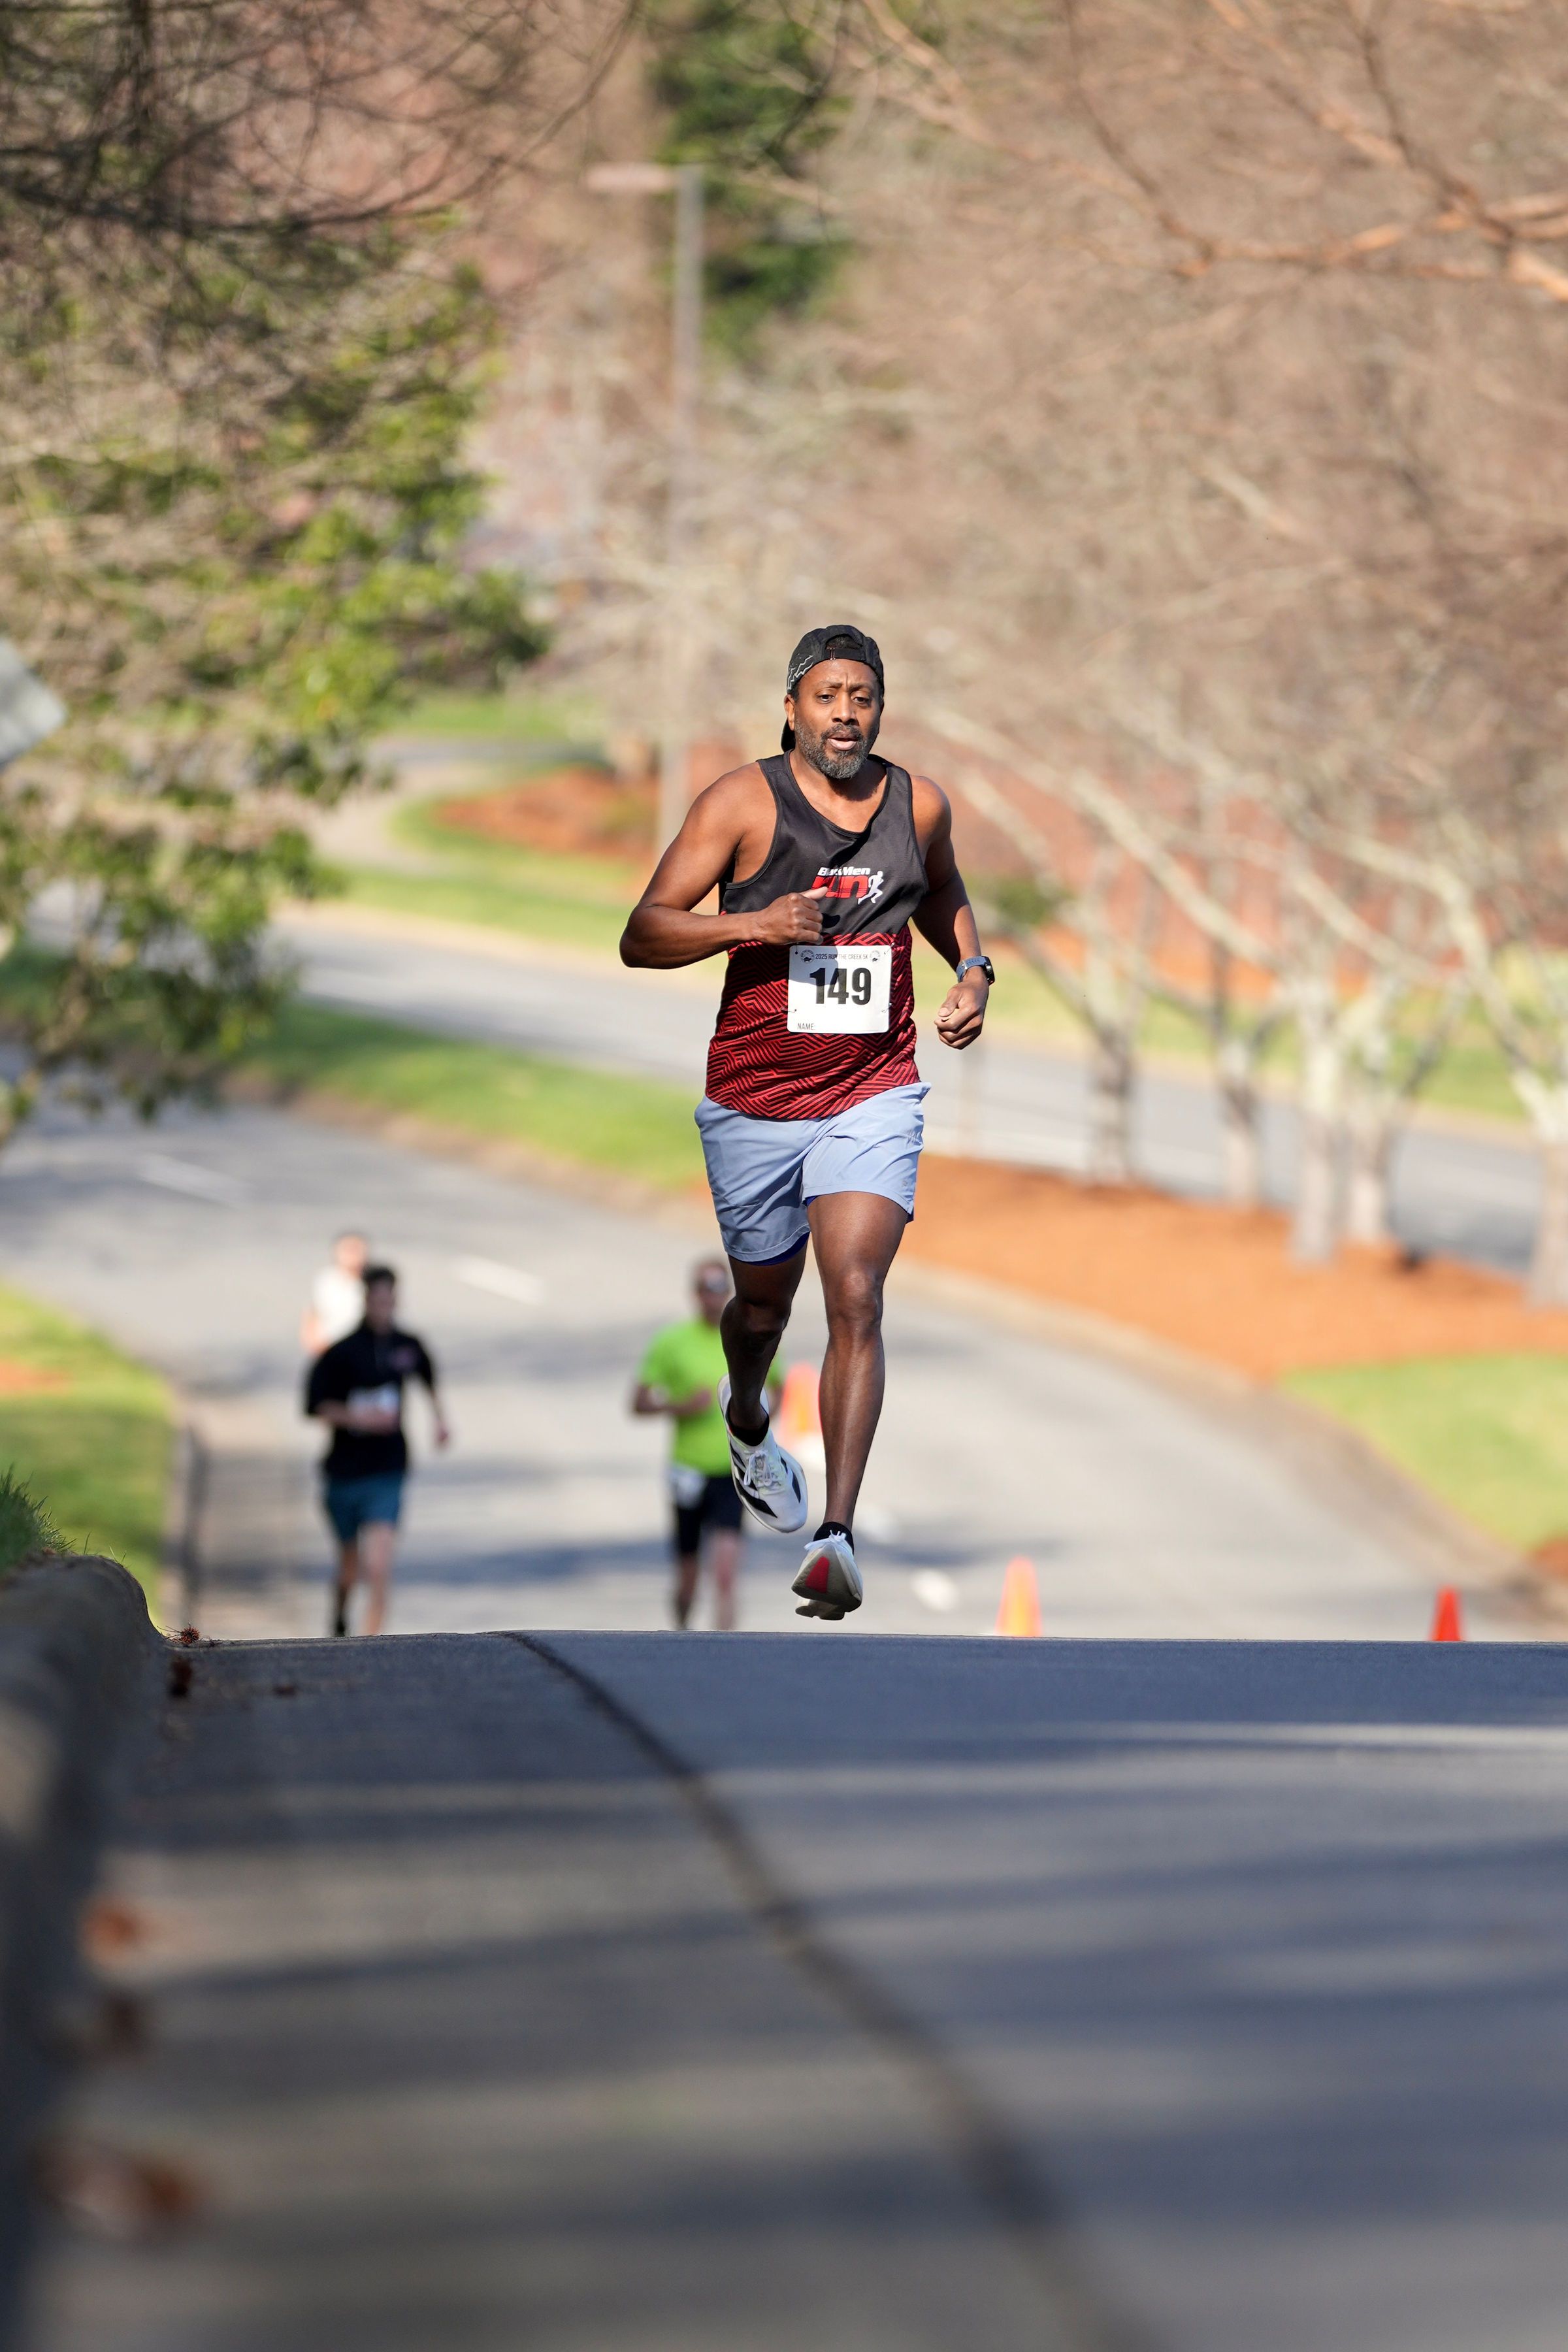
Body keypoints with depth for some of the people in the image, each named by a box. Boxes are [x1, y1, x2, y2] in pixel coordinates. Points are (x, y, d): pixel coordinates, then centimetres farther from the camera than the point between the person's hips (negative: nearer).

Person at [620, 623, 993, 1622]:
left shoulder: (919, 804, 3)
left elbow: (944, 895, 26)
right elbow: (643, 935, -11)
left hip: (874, 1095, 1)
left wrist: (974, 971, 7)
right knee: (765, 1298, 18)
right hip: (755, 1100, 0)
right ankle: (748, 1424, 54)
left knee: (856, 1301, -16)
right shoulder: (744, 802, -8)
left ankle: (838, 1535, -21)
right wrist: (752, 923, -25)